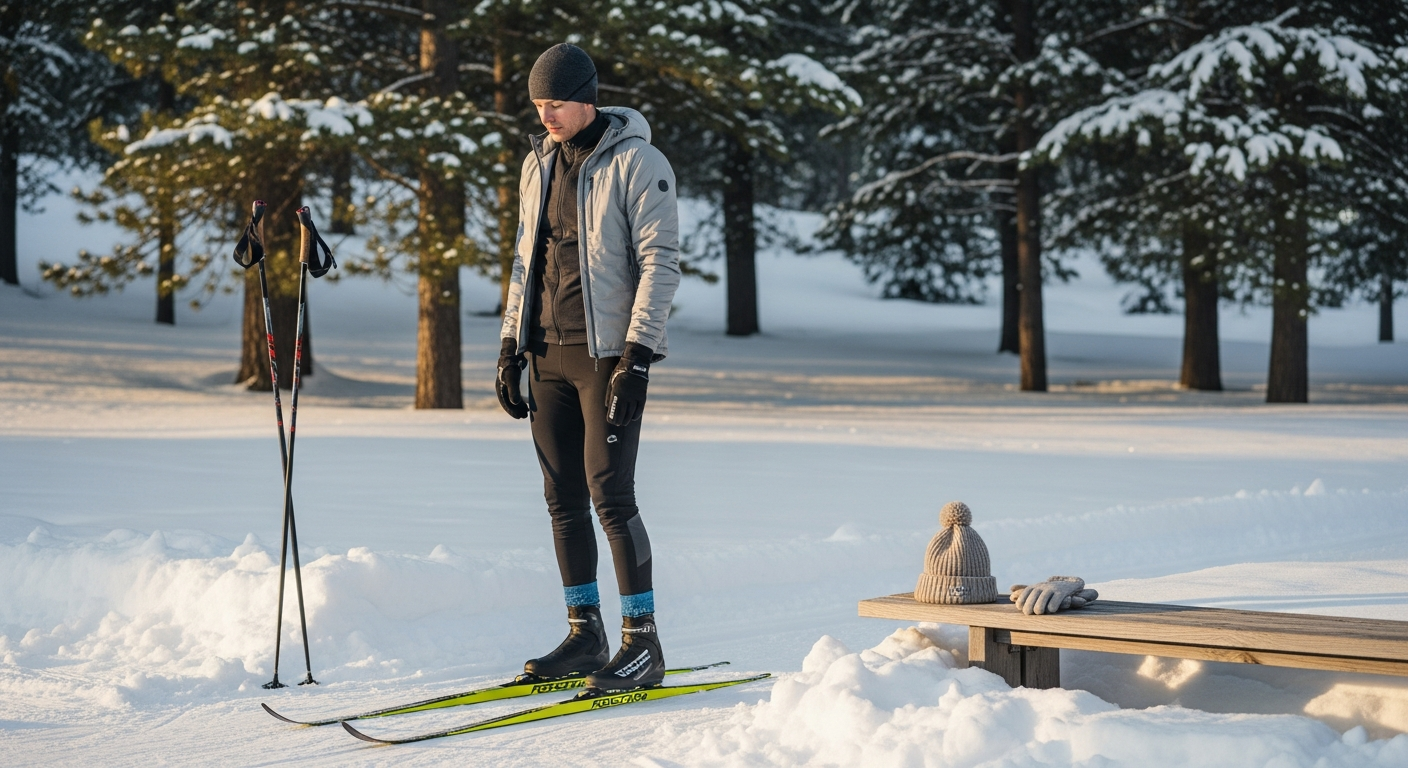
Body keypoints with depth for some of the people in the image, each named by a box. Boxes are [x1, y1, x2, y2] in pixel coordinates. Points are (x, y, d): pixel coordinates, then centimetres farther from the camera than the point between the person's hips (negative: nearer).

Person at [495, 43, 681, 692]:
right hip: (548, 352, 7)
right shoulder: (538, 165, 13)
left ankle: (643, 643, -5)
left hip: (609, 352, -7)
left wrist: (637, 355, -19)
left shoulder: (636, 163, -8)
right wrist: (511, 346, 13)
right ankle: (585, 636, 16)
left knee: (609, 495, -11)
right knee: (564, 500, 8)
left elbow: (661, 262, -12)